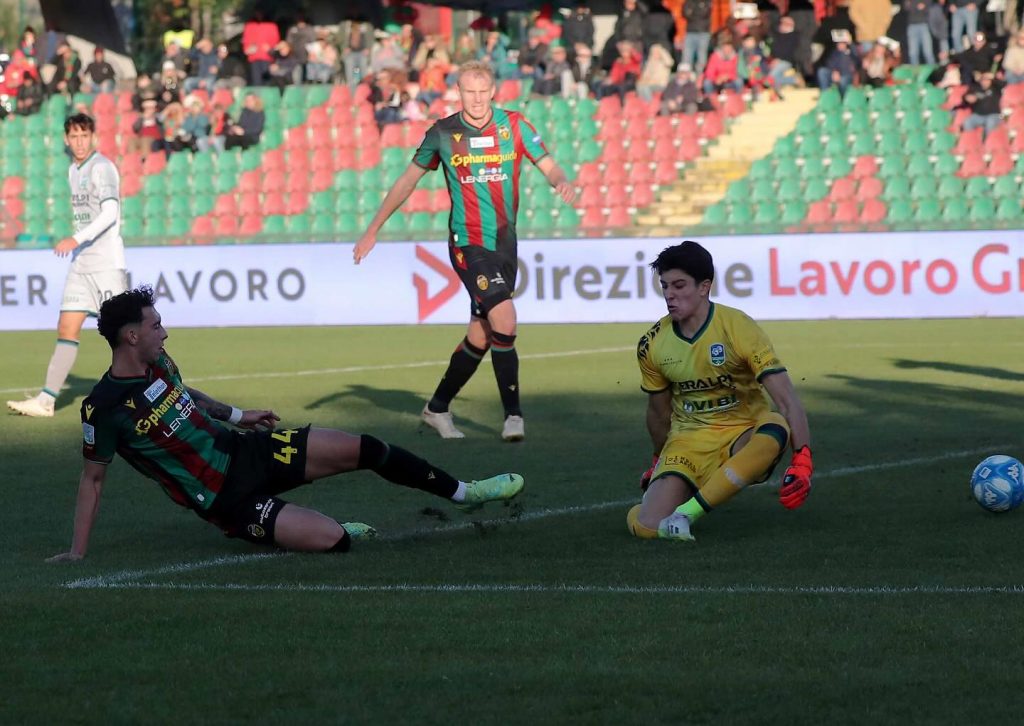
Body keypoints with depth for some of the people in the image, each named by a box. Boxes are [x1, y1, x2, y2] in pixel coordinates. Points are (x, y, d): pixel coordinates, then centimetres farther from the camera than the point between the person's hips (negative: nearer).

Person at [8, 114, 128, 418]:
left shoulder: (102, 168, -11)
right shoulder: (74, 171, 15)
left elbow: (110, 212, -23)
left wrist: (77, 240, -30)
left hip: (107, 263, -8)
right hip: (81, 263, 8)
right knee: (66, 330, 2)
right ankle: (46, 400, -1)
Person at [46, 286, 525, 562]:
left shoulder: (158, 363, 0)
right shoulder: (105, 408, -22)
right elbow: (92, 477, -10)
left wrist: (234, 414, 22)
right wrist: (77, 552, -10)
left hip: (244, 450, 7)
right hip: (224, 498, -7)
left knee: (363, 449, 2)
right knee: (332, 540, -23)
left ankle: (462, 493, 20)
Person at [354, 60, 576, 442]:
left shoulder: (513, 125, 2)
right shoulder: (443, 133, -1)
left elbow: (548, 166, 1)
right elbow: (409, 179, 9)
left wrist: (562, 182, -25)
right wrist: (372, 231, 10)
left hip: (505, 243, 4)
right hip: (468, 243, -4)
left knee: (481, 336, 9)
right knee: (504, 319, -22)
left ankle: (437, 408, 27)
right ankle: (513, 414, -15)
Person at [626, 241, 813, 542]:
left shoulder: (739, 329, -16)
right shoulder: (652, 344, -3)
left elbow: (787, 399, -20)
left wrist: (802, 461, -32)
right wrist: (660, 463, 28)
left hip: (743, 437, -2)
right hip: (688, 440, 2)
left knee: (775, 430, -40)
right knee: (647, 526, -23)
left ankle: (688, 511, -32)